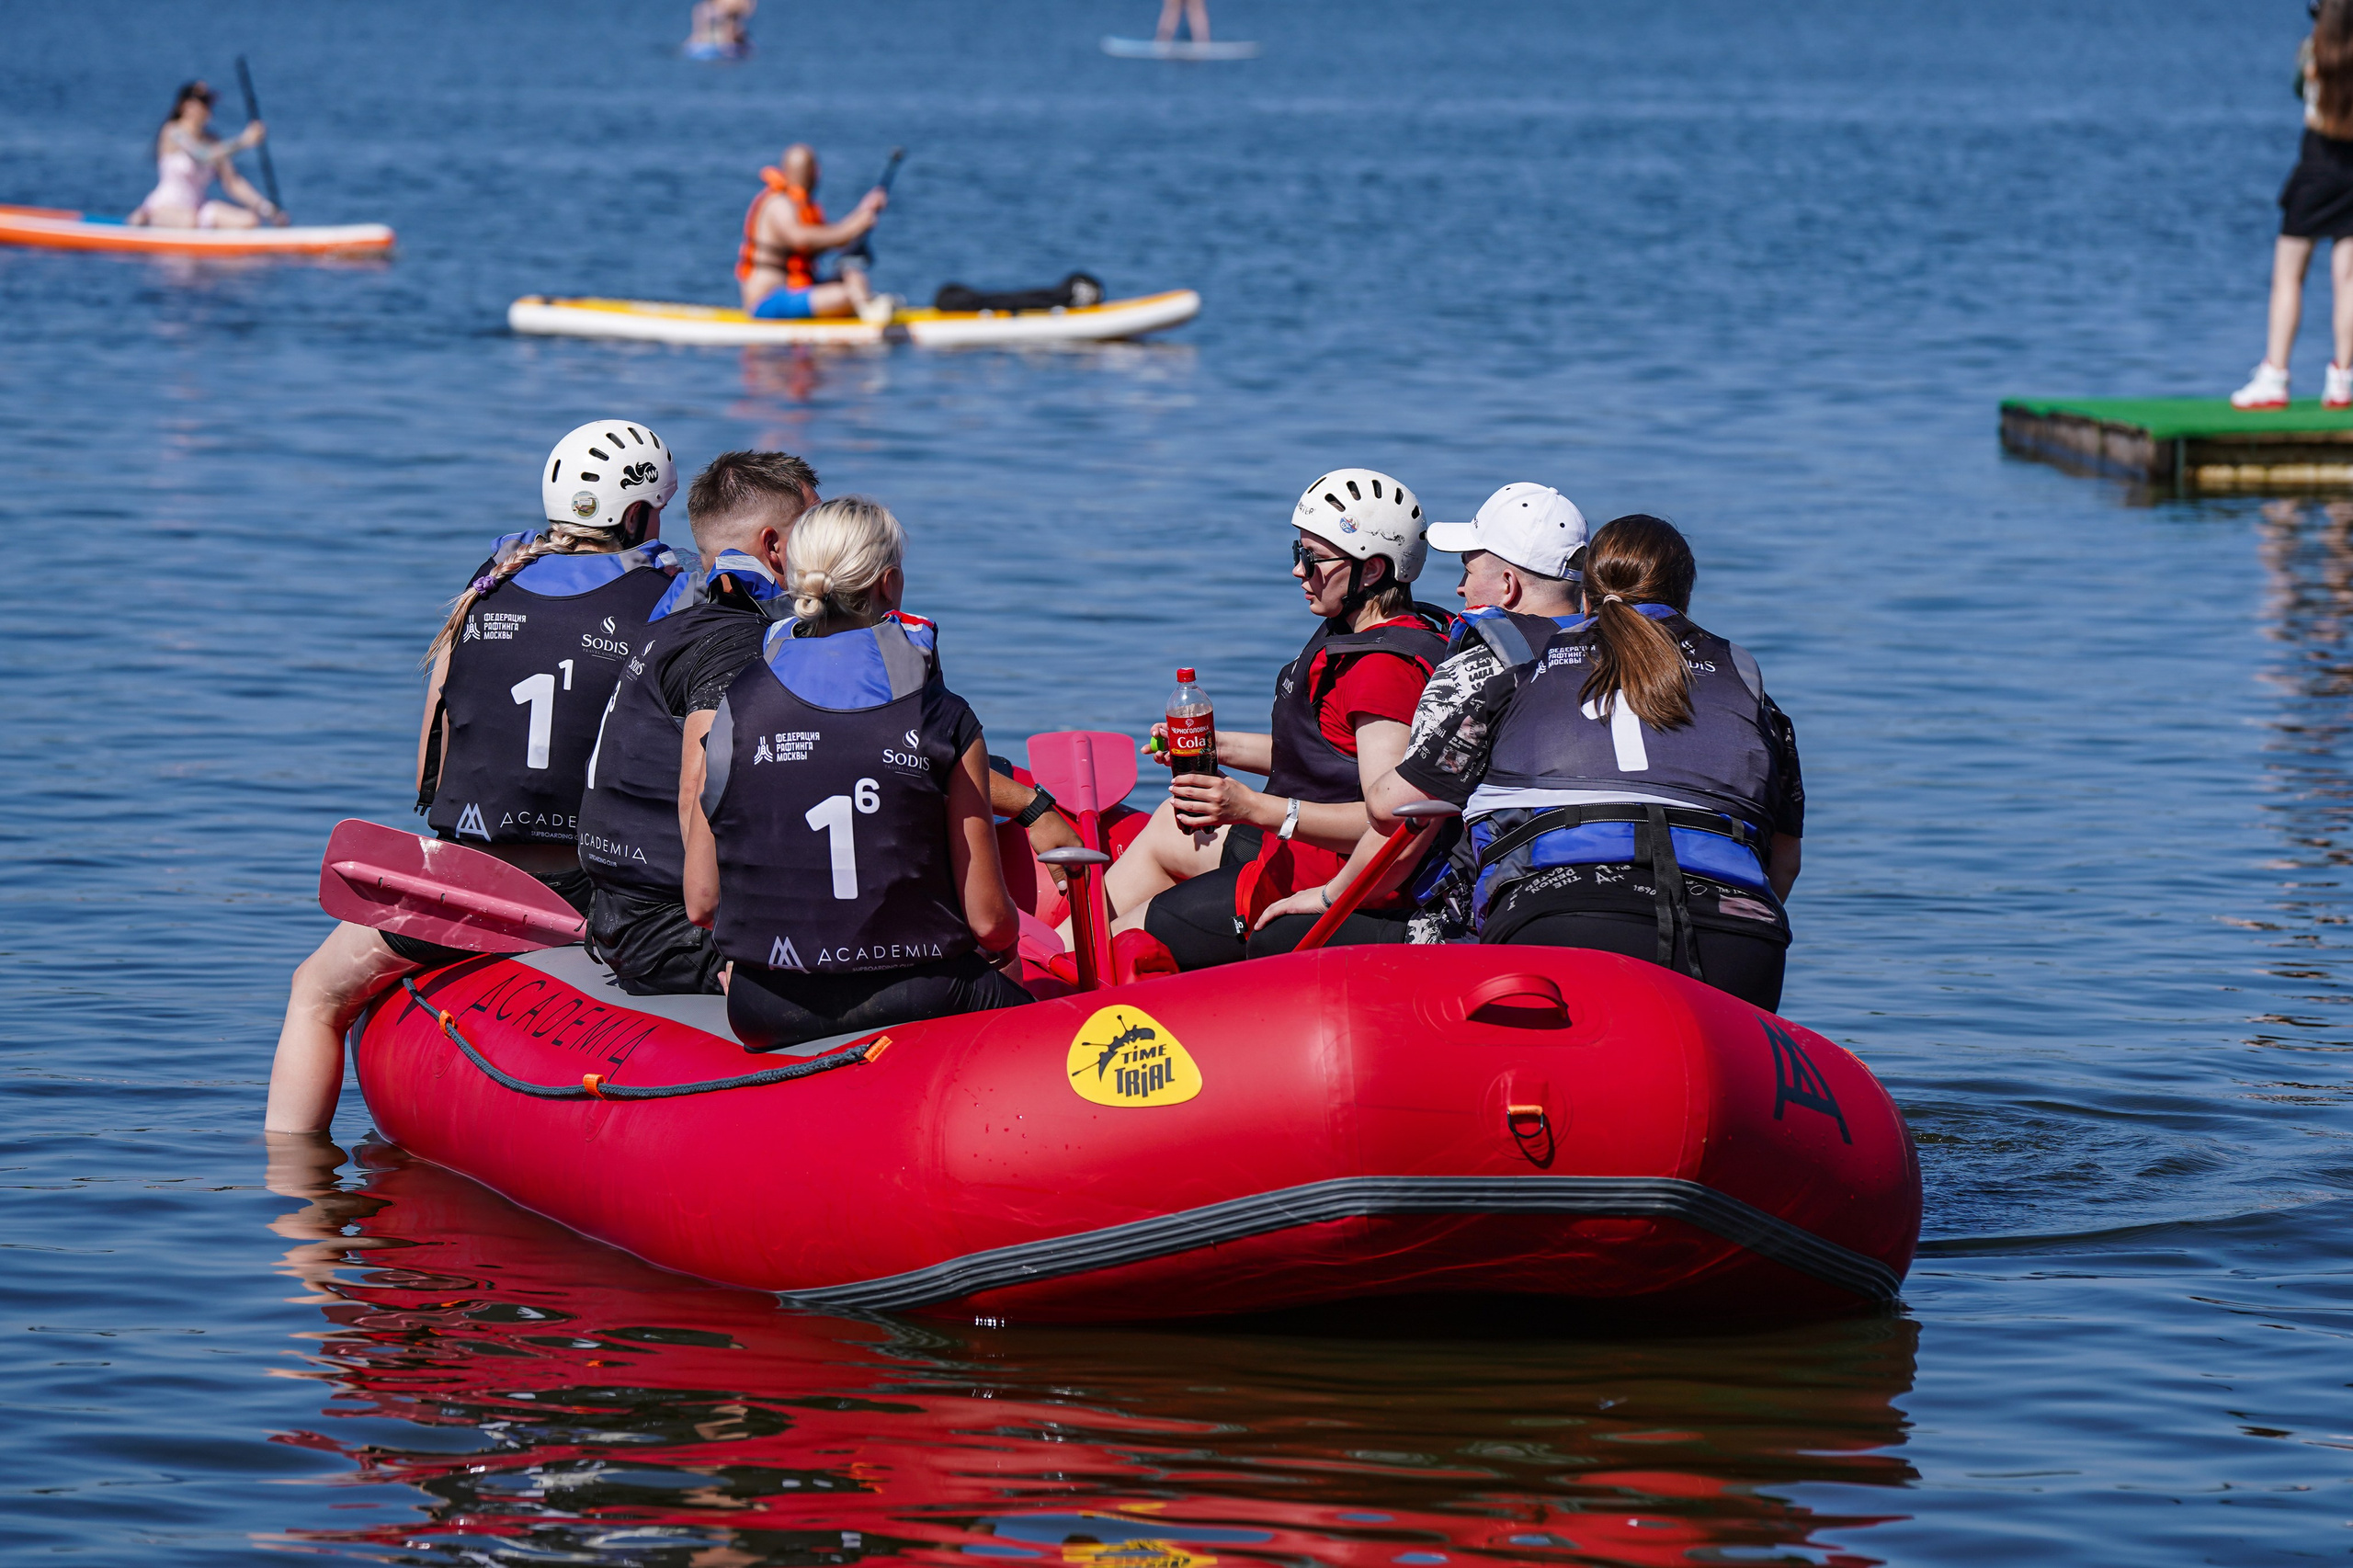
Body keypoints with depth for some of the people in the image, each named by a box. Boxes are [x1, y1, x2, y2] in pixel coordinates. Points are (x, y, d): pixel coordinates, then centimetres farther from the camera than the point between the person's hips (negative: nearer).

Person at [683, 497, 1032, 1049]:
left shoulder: (732, 712, -2)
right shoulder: (945, 720, -8)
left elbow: (701, 904, 1)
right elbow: (989, 920, -6)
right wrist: (1002, 947, 18)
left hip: (767, 1017, 2)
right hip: (917, 1002, -2)